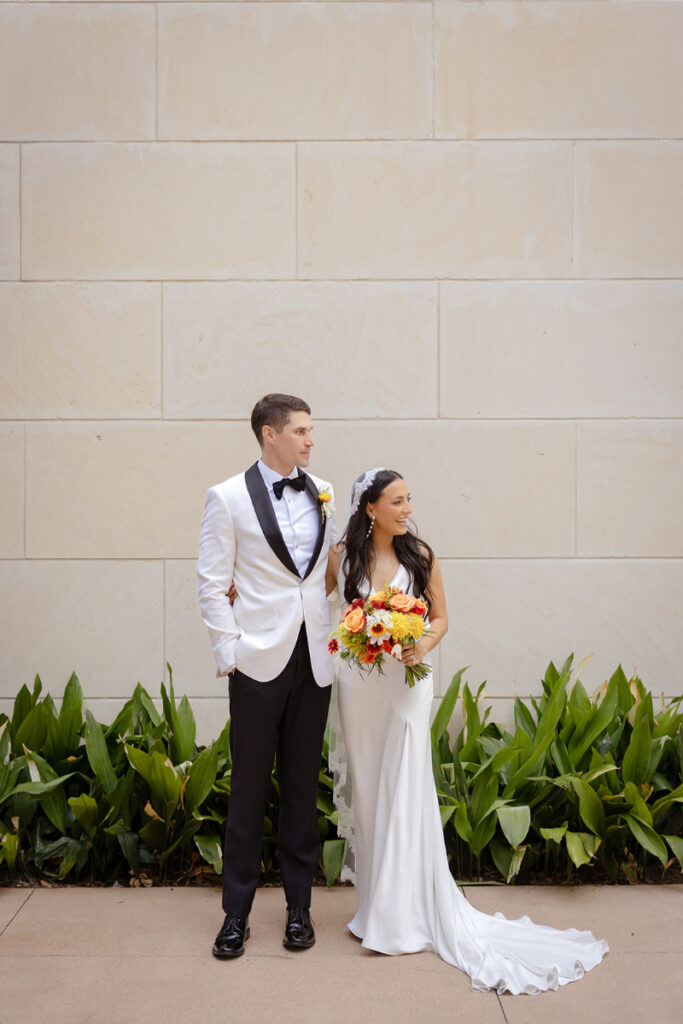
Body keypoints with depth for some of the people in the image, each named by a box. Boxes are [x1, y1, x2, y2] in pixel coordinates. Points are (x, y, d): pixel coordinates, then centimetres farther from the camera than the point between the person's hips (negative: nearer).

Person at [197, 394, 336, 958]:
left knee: (303, 785, 11)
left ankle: (299, 907, 24)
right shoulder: (228, 497, -3)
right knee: (249, 787, 4)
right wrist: (228, 648, -7)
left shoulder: (322, 493, 8)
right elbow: (212, 582, -2)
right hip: (259, 659, -3)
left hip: (313, 659, 3)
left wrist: (340, 632, 8)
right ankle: (237, 913, 18)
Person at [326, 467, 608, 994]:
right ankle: (374, 905, 25)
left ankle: (405, 916, 8)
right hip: (359, 684, 2)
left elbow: (440, 616, 5)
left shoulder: (420, 554, -2)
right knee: (368, 792, 10)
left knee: (405, 792, -2)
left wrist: (426, 644, -14)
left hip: (407, 684, -1)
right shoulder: (341, 556, -1)